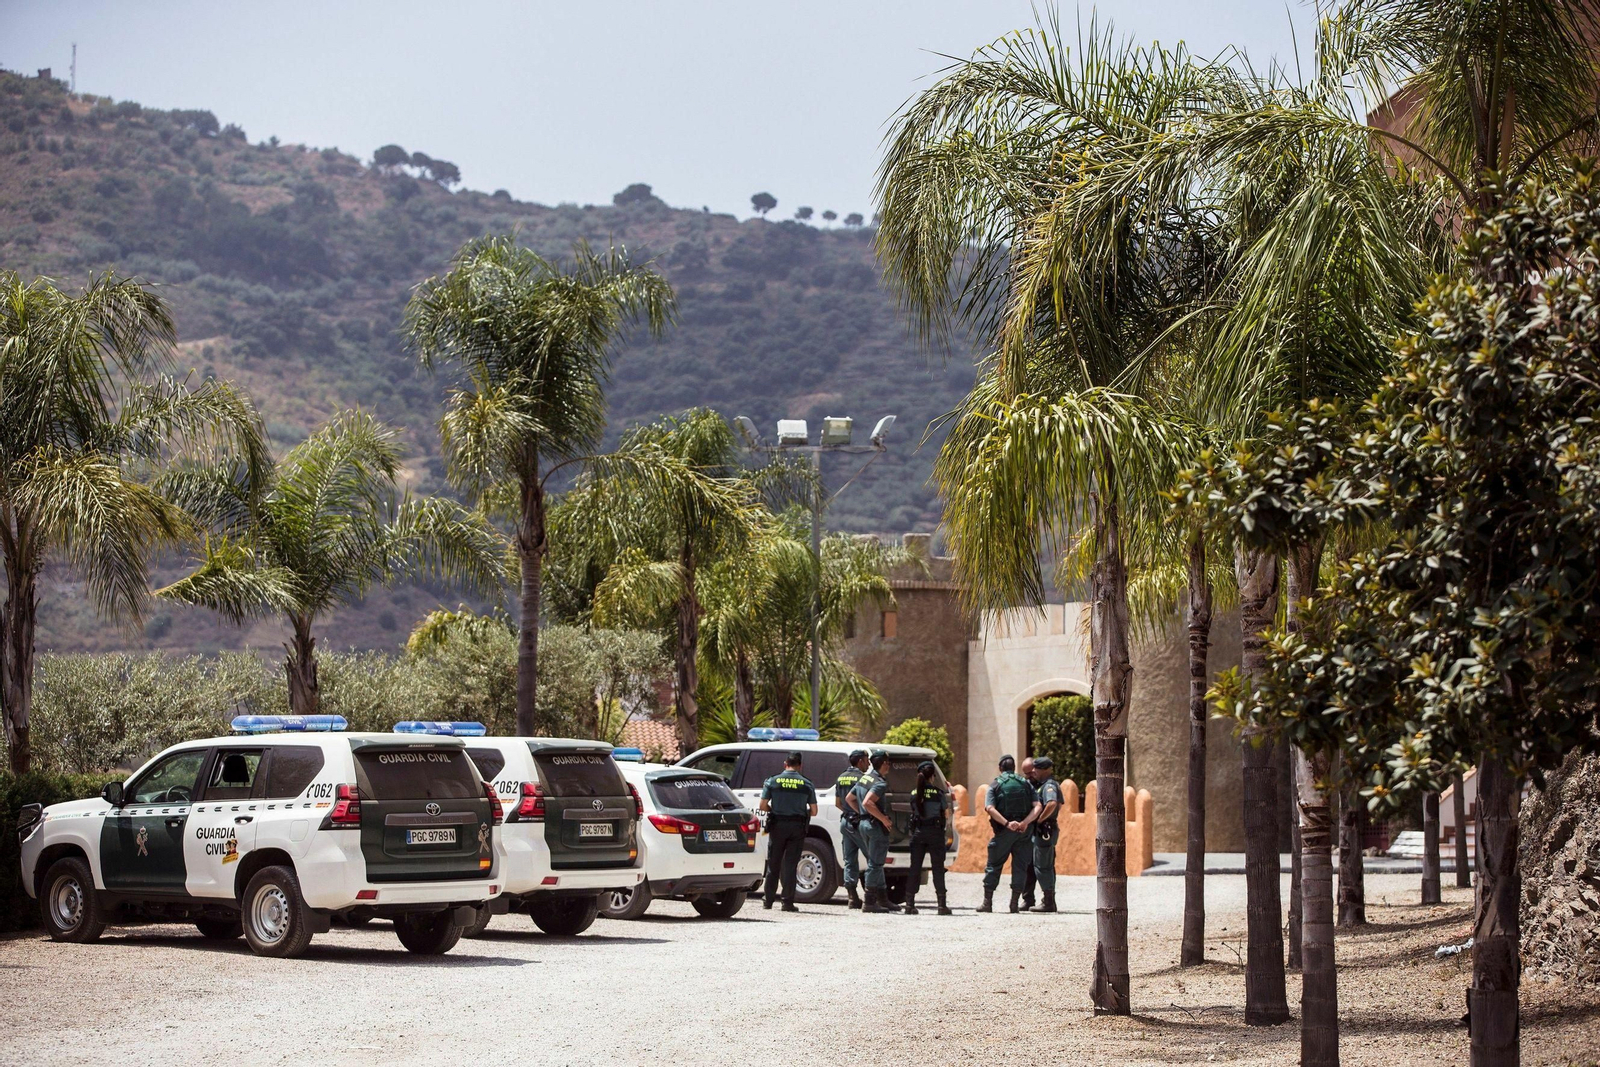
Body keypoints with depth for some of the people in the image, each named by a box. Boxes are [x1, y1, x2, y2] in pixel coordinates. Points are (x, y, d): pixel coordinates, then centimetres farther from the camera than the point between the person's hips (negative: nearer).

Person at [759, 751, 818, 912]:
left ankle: (768, 900, 15)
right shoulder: (806, 784, 0)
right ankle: (788, 902, -1)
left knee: (773, 864, 10)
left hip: (777, 826, 0)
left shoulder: (773, 781, -1)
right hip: (797, 827, 0)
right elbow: (813, 811, 1)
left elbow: (763, 805, -3)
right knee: (790, 865, 2)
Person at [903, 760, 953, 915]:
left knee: (915, 868, 6)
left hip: (918, 833, 3)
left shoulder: (914, 793, 3)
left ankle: (910, 904, 2)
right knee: (938, 868, 2)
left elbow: (914, 810, 9)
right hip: (935, 832, -3)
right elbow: (946, 814, -4)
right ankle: (942, 905, 0)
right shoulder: (938, 792, -7)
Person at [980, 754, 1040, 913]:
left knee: (993, 866, 8)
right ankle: (1014, 904, 4)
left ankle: (987, 902, 8)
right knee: (1020, 866, 7)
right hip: (1024, 831, 2)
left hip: (1004, 831, -2)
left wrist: (1007, 823, -21)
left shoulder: (995, 785, 2)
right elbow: (1037, 806, -5)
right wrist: (1025, 823, -16)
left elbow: (990, 808, -15)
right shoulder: (1025, 783, 9)